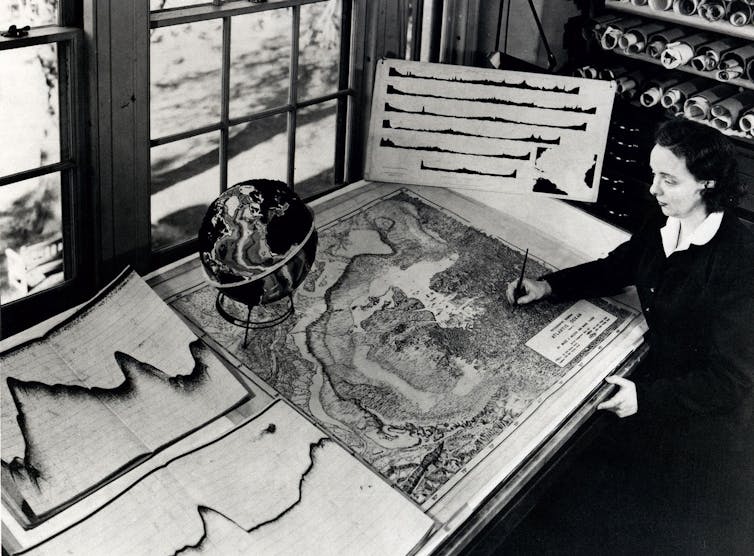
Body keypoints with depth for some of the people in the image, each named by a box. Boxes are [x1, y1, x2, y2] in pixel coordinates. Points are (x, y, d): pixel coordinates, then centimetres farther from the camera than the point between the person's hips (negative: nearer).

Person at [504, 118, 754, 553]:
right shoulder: (662, 228, -8)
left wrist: (647, 398, -26)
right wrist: (548, 286, -3)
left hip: (710, 412, -7)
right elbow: (613, 270, 11)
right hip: (661, 369, 7)